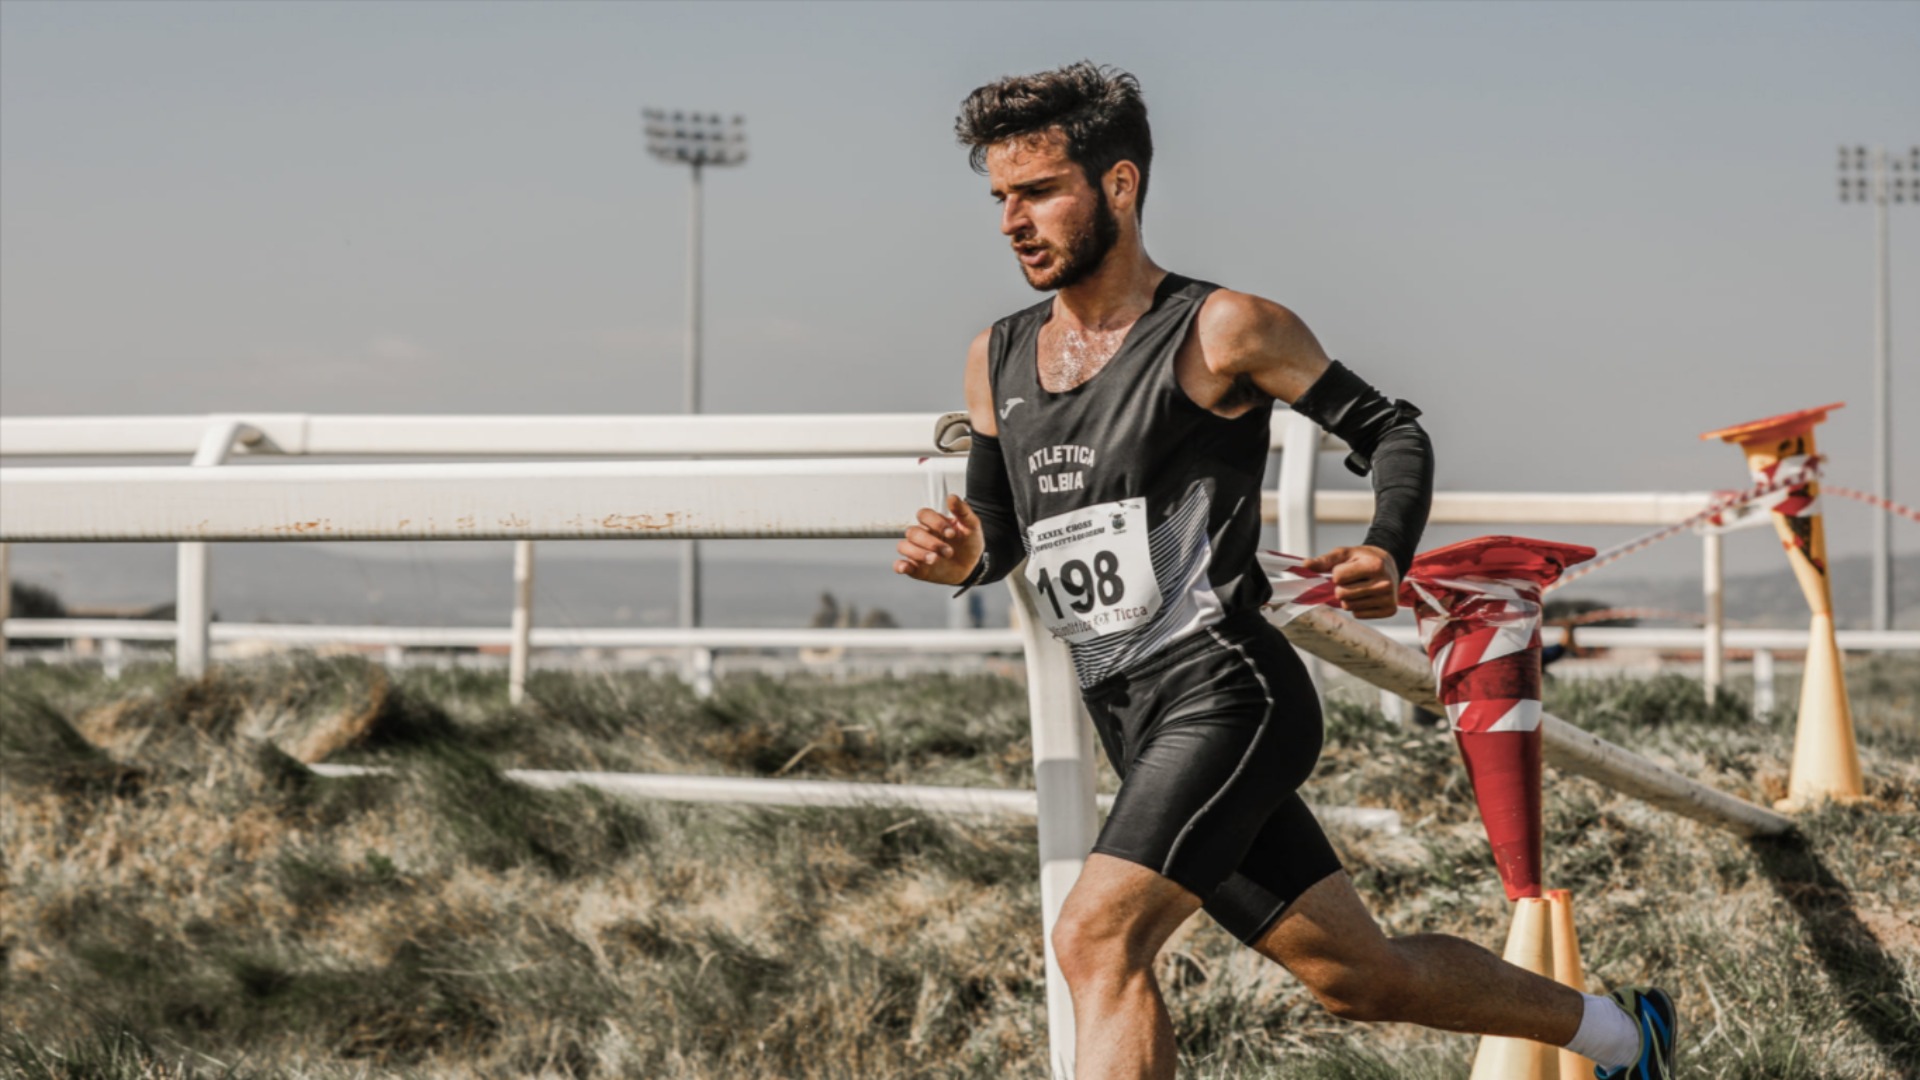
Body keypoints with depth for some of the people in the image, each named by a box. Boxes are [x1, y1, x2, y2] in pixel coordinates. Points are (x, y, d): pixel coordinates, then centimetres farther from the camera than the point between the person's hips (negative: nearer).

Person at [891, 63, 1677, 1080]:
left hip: (1226, 695, -7)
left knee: (1096, 938, -25)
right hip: (1137, 728, 7)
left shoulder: (1221, 331, -6)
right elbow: (1000, 534, 21)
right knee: (1356, 973, 14)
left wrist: (1387, 556, -17)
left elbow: (1393, 432, 2)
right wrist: (959, 558, -4)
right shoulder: (996, 359, 11)